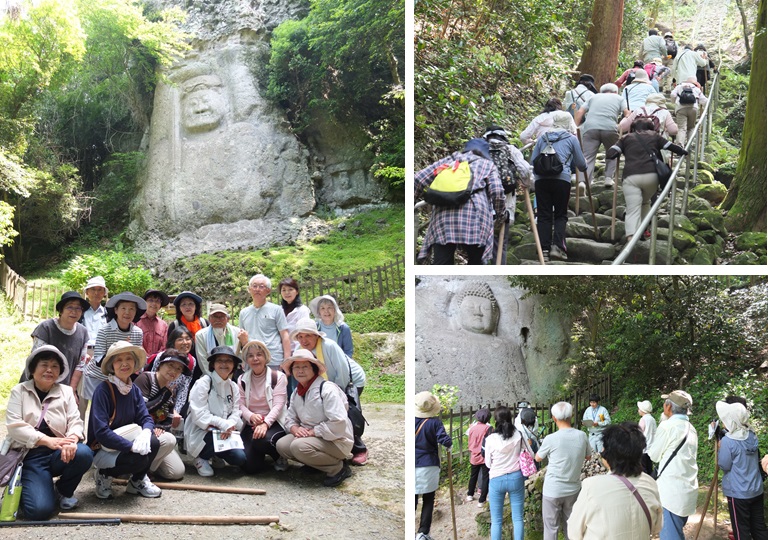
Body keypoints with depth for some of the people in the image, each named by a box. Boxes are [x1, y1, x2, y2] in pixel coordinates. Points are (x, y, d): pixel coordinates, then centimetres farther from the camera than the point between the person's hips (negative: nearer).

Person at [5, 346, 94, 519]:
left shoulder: (66, 391, 11)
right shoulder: (19, 391, 5)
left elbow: (75, 422, 1)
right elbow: (14, 426, -9)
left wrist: (71, 439, -25)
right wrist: (47, 440, -24)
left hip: (58, 453, 3)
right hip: (30, 455, -3)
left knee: (84, 453, -32)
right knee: (39, 509, -25)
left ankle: (63, 491, 0)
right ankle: (28, 487, 13)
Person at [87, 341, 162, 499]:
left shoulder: (135, 390, 2)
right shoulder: (103, 390, -20)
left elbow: (146, 418, -4)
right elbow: (101, 432, -27)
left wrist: (146, 432, -29)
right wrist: (131, 445, -33)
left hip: (124, 442, 6)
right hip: (102, 449, -6)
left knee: (153, 443, -21)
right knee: (139, 458, -31)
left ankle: (137, 481, 6)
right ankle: (104, 474, 0)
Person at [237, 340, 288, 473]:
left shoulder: (278, 376, -2)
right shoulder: (242, 380, 10)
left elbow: (278, 405, -11)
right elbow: (241, 405, 1)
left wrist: (265, 423, -28)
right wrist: (251, 416, -22)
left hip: (273, 423, -3)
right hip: (250, 426, 3)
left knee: (262, 440, -38)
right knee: (250, 466, -17)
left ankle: (279, 456, -1)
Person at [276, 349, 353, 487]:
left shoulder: (327, 389, -18)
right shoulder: (297, 393, 9)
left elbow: (338, 423, -26)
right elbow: (290, 418, 11)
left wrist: (313, 432, -22)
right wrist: (295, 428, -13)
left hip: (335, 440, -8)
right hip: (312, 437, 8)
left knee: (299, 446, -31)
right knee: (282, 445, -10)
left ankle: (338, 468, -11)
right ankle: (318, 463, 7)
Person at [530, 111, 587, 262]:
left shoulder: (542, 138, 17)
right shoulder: (571, 139, 9)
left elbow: (532, 161, 17)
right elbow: (581, 164, 15)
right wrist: (584, 169, 37)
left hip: (541, 180, 2)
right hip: (562, 179, -2)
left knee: (544, 216, 5)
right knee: (560, 214, 9)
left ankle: (544, 250, 1)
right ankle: (558, 245, -7)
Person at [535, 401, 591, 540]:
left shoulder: (550, 439, -19)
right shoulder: (582, 436, -9)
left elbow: (538, 458, 0)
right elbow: (588, 456, 11)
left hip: (553, 490, -4)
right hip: (573, 489, 4)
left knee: (551, 526, 7)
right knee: (570, 523, 17)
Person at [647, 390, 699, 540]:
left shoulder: (667, 425, -11)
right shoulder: (691, 428, 12)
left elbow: (654, 456, -2)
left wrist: (652, 448, 17)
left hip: (671, 490, -8)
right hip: (688, 489, 8)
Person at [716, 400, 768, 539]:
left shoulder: (728, 441, -19)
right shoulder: (752, 436, 1)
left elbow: (724, 466, -11)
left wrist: (719, 449, 1)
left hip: (738, 493, -7)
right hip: (756, 490, 7)